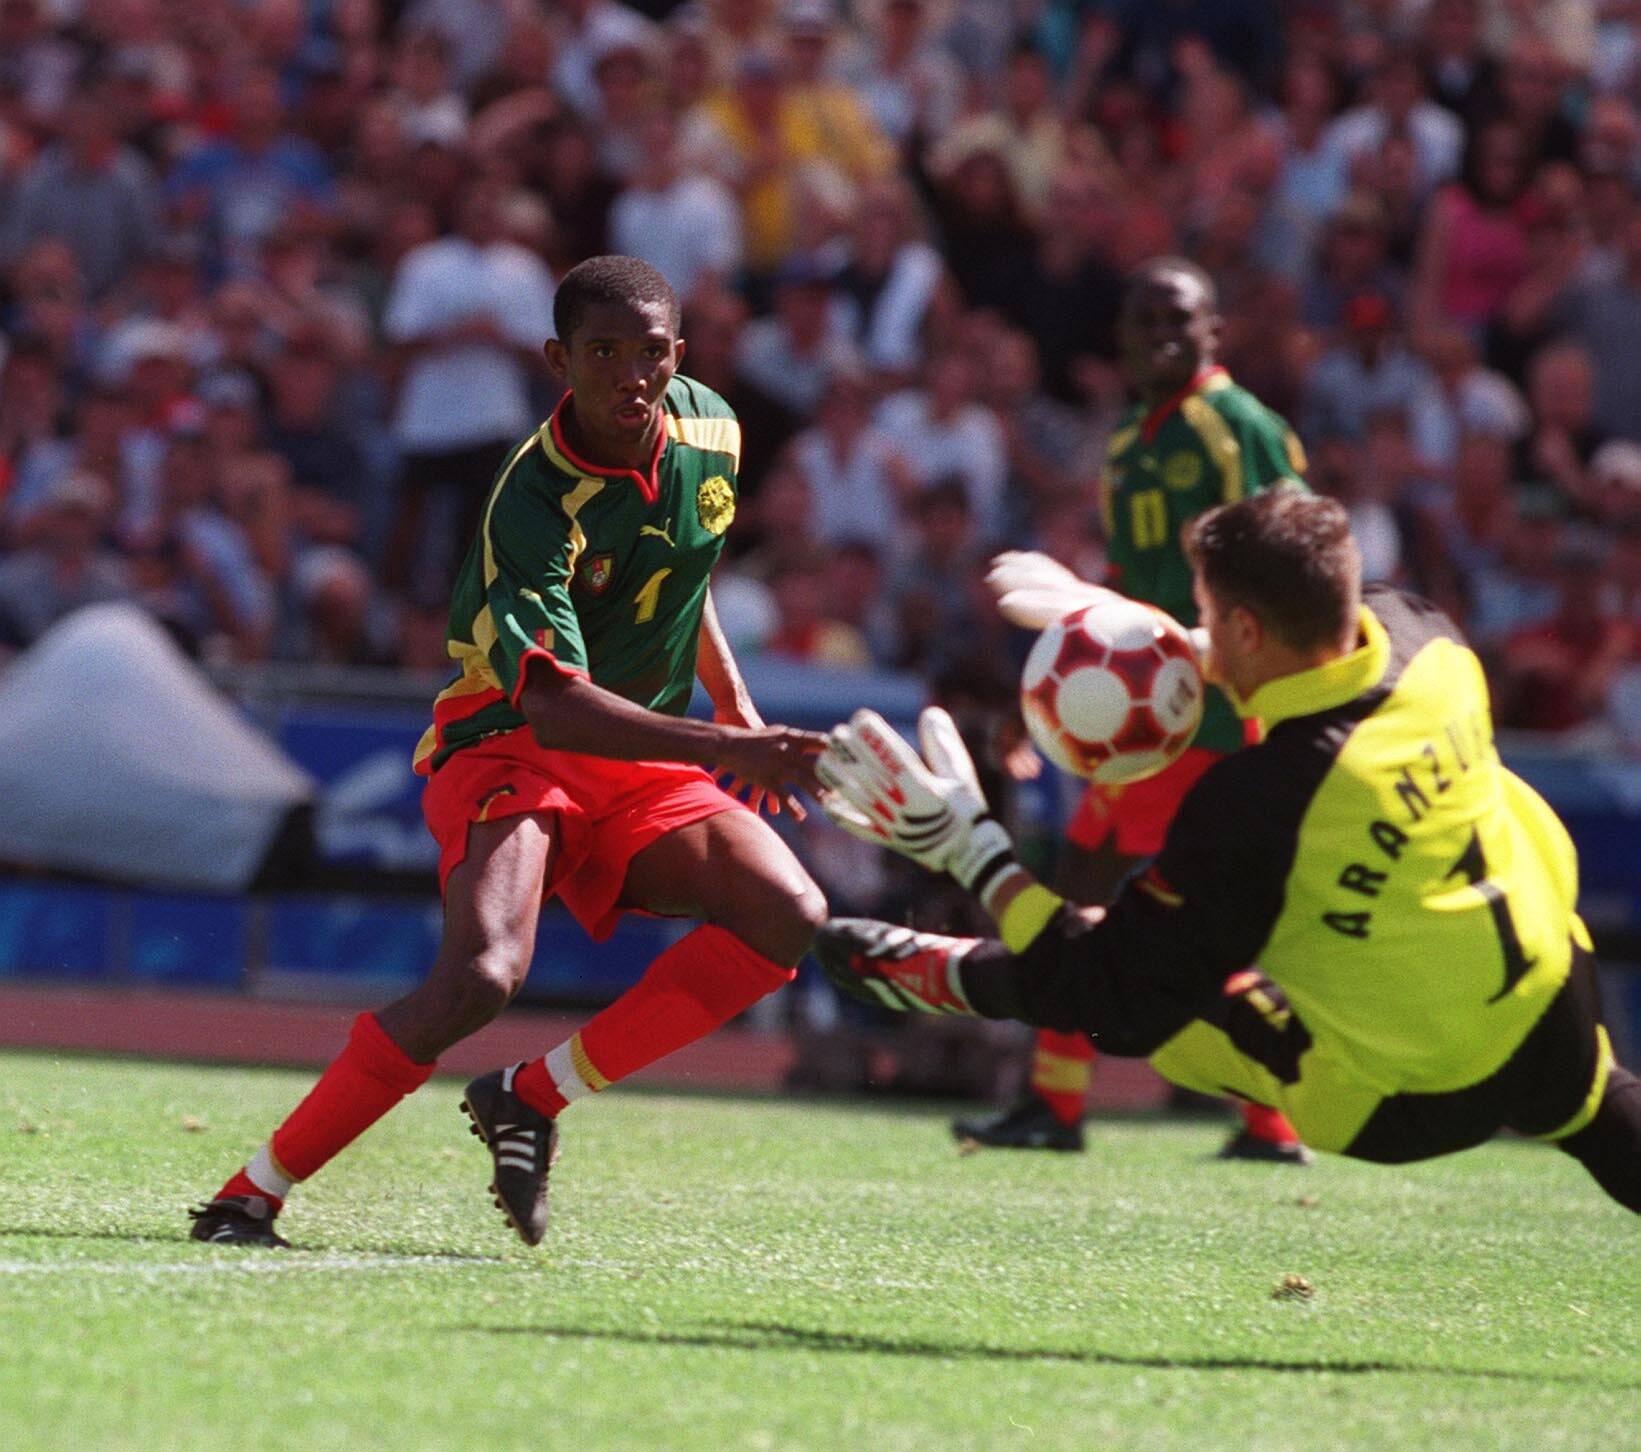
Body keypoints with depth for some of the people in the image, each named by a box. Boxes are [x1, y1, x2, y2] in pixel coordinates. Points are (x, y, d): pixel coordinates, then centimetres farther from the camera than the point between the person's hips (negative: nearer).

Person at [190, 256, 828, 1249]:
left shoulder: (711, 431, -2)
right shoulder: (534, 505, -25)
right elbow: (553, 704, -37)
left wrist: (736, 703, 14)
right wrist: (722, 749, -46)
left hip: (643, 763, 7)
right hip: (506, 747, -7)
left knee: (791, 915, -18)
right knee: (483, 975, -32)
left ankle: (535, 1096, -9)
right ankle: (254, 1192, -19)